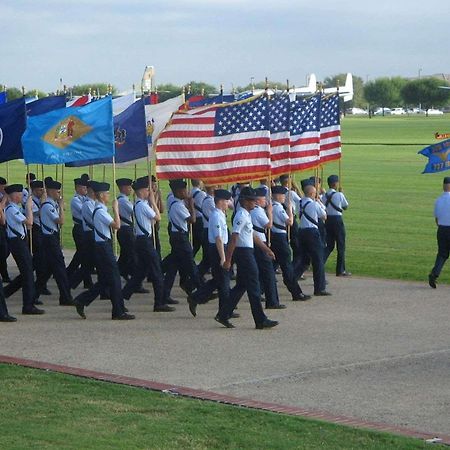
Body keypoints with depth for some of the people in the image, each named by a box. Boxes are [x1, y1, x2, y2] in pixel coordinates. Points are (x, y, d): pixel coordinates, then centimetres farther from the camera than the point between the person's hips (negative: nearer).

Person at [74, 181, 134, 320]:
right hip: (103, 247, -10)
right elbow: (117, 225, -21)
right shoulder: (100, 211, -17)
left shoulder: (99, 209, 13)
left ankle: (82, 300, 14)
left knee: (105, 280, 14)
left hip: (101, 247, 10)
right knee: (114, 279, -4)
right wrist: (115, 209, -14)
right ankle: (119, 312, 2)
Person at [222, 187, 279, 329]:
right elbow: (234, 238, -21)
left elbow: (252, 236, 24)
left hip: (247, 252, 10)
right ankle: (261, 320, 0)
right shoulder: (241, 216, -17)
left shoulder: (246, 215, 15)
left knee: (241, 285, 15)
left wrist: (266, 249, 26)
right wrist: (228, 260, -23)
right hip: (244, 252, -10)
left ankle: (225, 314, 17)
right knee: (254, 287, -4)